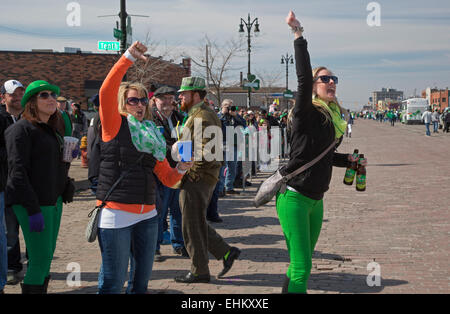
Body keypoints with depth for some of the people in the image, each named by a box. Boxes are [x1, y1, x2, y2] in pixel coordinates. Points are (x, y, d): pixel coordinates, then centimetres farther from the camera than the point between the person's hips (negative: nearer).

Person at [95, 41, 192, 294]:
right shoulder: (115, 125, 0)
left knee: (142, 280, 13)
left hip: (147, 214, 6)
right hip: (116, 214, -6)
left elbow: (168, 178, 16)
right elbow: (107, 91, -19)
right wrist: (128, 58, -24)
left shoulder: (152, 135, 15)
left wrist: (181, 168, -5)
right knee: (113, 282, -3)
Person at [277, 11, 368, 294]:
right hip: (294, 198, -8)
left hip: (316, 201, 8)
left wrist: (348, 160, 13)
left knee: (301, 265, 16)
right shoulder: (307, 113, -11)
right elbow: (303, 78, -27)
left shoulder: (334, 120, 12)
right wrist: (299, 35, -29)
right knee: (302, 267, -13)